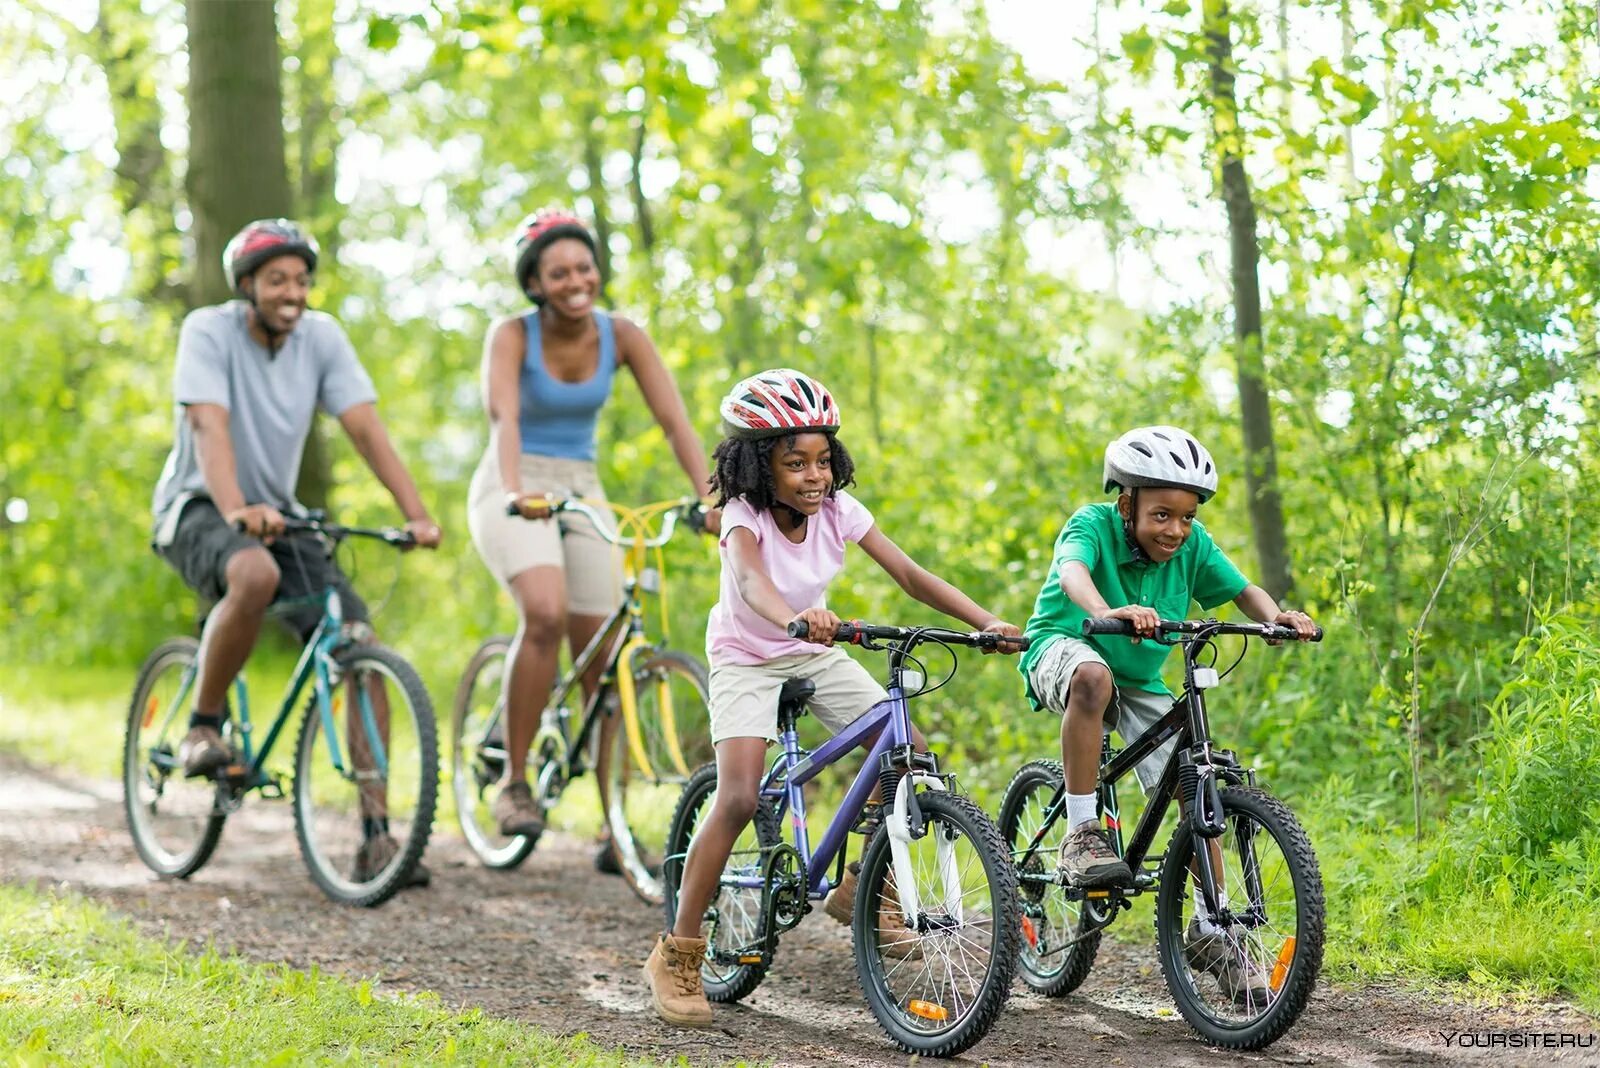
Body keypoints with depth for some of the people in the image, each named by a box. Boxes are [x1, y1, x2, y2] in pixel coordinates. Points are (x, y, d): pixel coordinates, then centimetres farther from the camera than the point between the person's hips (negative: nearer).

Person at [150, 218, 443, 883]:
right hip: (196, 509, -5)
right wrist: (236, 510, -46)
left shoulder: (322, 337, -3)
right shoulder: (209, 331, -14)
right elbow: (210, 428, -28)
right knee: (255, 574, -40)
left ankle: (376, 835, -9)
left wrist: (416, 514, -24)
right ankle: (204, 725, -16)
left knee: (360, 648, -13)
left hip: (277, 512, 5)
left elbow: (366, 429, -10)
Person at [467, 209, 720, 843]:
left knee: (604, 662, 0)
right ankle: (514, 782, -19)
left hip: (583, 493, 4)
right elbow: (503, 417, -31)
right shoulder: (512, 336, -14)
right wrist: (516, 492, -49)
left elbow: (674, 420, -13)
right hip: (514, 492, -4)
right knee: (545, 613, -32)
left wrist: (709, 498, -29)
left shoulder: (621, 337, -5)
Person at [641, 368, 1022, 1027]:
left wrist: (986, 621, -32)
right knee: (739, 799, -23)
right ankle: (676, 956, -14)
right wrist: (795, 617, -70)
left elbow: (910, 576, -18)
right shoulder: (745, 516, -25)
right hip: (747, 660, -5)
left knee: (910, 755, -10)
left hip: (815, 656, 5)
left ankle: (859, 887, 12)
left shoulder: (838, 511, -13)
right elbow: (751, 581, -47)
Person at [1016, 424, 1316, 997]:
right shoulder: (1094, 524, -22)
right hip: (1063, 648, -5)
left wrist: (1277, 616, -31)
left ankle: (1206, 931, 4)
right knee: (1094, 676, -40)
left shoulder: (1193, 544, -10)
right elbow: (1073, 572, -42)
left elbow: (1244, 591, -7)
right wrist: (1108, 612, -64)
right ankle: (1081, 834, -31)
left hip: (1140, 680, 5)